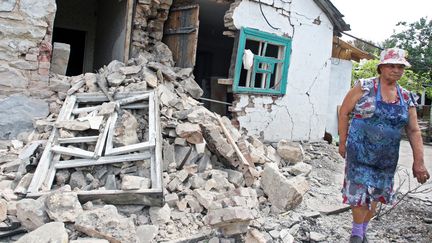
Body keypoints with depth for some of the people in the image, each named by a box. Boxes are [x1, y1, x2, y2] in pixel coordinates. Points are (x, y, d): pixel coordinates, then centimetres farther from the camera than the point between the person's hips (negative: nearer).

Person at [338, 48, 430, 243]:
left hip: (387, 157, 4)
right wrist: (342, 142, -3)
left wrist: (418, 161, -1)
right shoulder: (364, 87, -7)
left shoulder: (406, 97, 5)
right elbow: (344, 112, -2)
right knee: (360, 191, -5)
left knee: (375, 194, 13)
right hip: (360, 152, -4)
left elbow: (414, 131, 5)